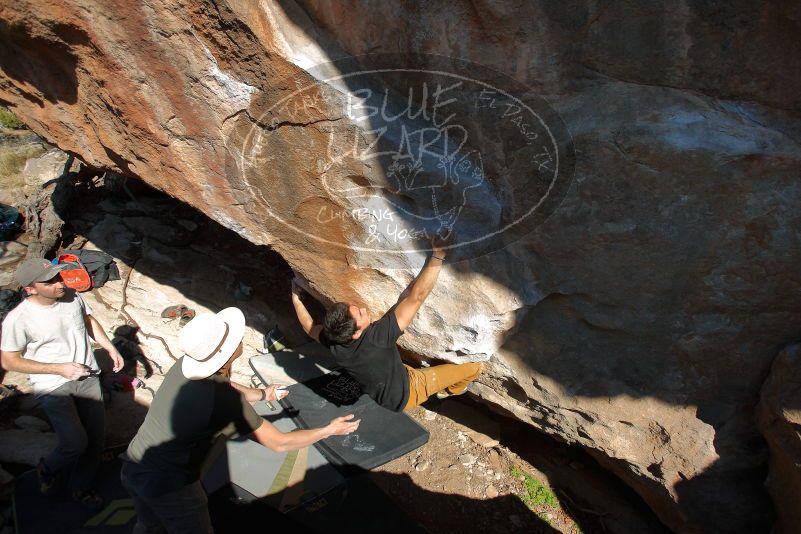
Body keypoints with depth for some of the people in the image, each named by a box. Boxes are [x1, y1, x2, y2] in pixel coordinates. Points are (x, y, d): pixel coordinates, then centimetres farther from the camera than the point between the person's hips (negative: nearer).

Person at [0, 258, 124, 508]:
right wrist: (59, 369, -17)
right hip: (53, 386, -4)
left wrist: (110, 348, 6)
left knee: (96, 436, 9)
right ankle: (48, 470, 25)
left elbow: (89, 320, 12)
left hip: (87, 377, 5)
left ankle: (81, 487, 34)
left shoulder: (72, 296, -7)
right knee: (76, 443, -11)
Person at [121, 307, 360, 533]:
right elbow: (279, 443, -17)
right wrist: (330, 430, -5)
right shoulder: (227, 402, -28)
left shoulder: (185, 364, -8)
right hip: (171, 484, -7)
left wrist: (262, 394, 28)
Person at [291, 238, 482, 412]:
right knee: (474, 367, 3)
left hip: (379, 395, 6)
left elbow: (309, 326, -2)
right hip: (406, 392, -5)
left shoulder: (333, 342, -26)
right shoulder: (377, 336, -44)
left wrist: (296, 298, 9)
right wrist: (438, 255, -42)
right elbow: (416, 296, -45)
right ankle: (451, 390, 36)